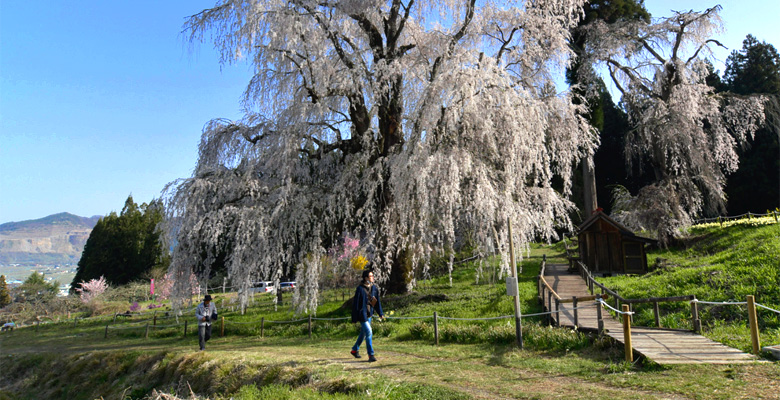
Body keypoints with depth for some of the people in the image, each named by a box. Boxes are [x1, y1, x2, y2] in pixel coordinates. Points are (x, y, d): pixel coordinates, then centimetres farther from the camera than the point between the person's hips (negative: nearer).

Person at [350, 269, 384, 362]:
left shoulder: (374, 288, 4)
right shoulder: (360, 289, -16)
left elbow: (377, 301, 10)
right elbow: (355, 303, -13)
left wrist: (380, 313, 4)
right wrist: (355, 318, -12)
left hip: (369, 314, 7)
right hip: (362, 314, -7)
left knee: (363, 333, 17)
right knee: (368, 332, -13)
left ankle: (354, 350, 36)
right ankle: (371, 355, -6)